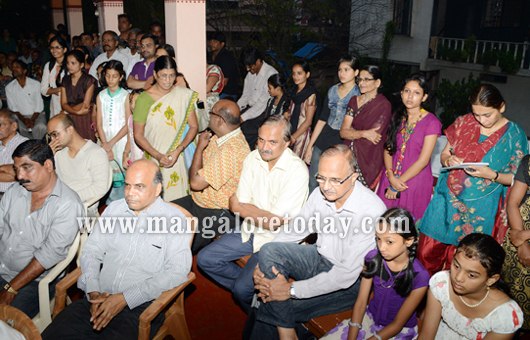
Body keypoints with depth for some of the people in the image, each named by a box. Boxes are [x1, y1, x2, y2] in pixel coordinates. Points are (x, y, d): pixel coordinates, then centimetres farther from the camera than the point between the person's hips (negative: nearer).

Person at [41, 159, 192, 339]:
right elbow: (91, 251, 13)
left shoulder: (174, 218, -4)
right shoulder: (113, 209, 13)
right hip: (98, 299, 4)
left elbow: (178, 271, -13)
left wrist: (125, 299, -15)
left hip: (140, 306, -4)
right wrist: (93, 292, -5)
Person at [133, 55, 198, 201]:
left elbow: (193, 126, -1)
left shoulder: (184, 95, -3)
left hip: (179, 158, 1)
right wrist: (157, 156, -15)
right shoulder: (144, 99, -7)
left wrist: (178, 150, -13)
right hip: (154, 159, -1)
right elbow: (138, 135, -4)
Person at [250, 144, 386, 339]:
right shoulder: (320, 193, -7)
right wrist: (264, 264, -12)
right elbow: (294, 231, 4)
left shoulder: (372, 210, -27)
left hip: (351, 282, -6)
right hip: (320, 258, 6)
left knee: (282, 305, -24)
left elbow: (348, 274, -28)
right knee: (269, 251, -20)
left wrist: (292, 290, -25)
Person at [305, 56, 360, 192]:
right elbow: (322, 120, 11)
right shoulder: (332, 90, 8)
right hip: (322, 143, 5)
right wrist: (310, 146, 11)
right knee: (312, 183, 8)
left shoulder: (359, 95, -6)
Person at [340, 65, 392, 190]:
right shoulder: (354, 101, 7)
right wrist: (363, 133, -17)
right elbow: (343, 132, -3)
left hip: (369, 161, -5)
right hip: (349, 156, 5)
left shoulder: (384, 105, -11)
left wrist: (352, 133, -4)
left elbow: (371, 140, -16)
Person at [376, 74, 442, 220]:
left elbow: (423, 160, -14)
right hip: (391, 179, 4)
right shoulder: (397, 117, 6)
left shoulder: (431, 122, -10)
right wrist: (391, 177, -13)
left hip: (415, 180, -4)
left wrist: (399, 182, -12)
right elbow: (387, 149, 2)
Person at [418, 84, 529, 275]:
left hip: (479, 209, -2)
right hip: (447, 201, 3)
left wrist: (492, 175, -20)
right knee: (427, 254, 7)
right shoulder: (464, 123, 1)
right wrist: (449, 160, -14)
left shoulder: (514, 135, -6)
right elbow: (444, 154, 10)